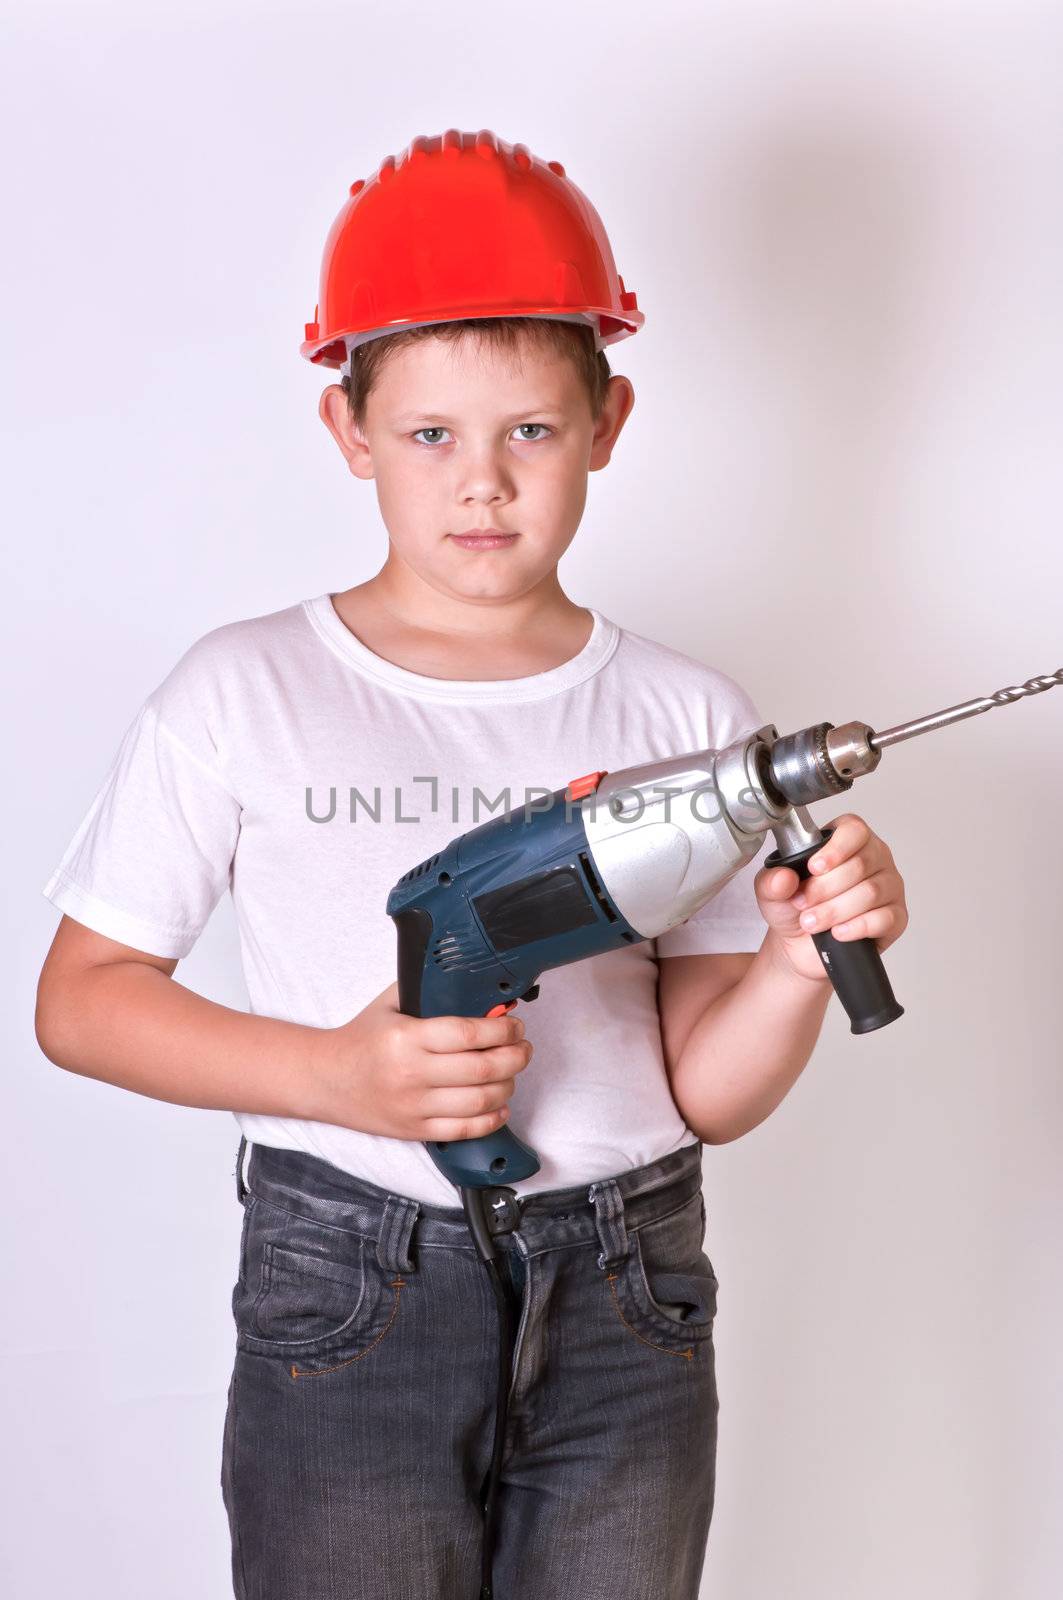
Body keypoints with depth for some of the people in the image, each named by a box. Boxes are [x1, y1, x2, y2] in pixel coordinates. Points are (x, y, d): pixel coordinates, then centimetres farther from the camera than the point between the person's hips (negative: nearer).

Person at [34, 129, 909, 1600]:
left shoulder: (690, 718, 1)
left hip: (628, 1313, 2)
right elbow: (80, 998, -3)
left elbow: (706, 1093, 2)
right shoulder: (245, 695, -4)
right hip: (344, 1310, -2)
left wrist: (799, 961, -18)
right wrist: (338, 1078, -15)